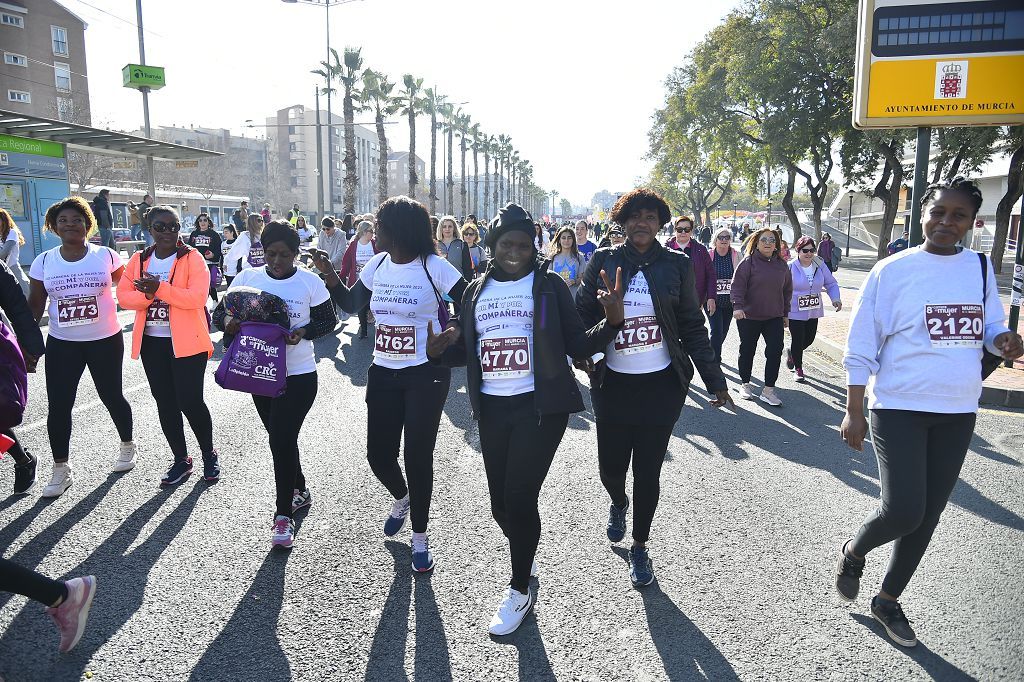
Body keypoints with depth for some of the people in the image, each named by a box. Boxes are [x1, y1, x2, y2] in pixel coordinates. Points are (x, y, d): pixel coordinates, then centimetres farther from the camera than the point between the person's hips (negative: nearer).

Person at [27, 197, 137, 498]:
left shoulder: (106, 256, -5)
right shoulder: (43, 262, 0)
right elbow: (34, 305, 5)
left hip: (105, 341, -2)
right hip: (62, 345, 2)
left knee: (111, 396, 11)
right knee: (58, 405, 0)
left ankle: (127, 446, 36)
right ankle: (61, 469, 15)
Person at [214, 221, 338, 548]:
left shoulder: (309, 281, -8)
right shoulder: (247, 278, 0)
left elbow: (329, 320, -1)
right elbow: (220, 313, 3)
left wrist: (303, 332, -21)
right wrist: (228, 321, -21)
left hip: (299, 374, -4)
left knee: (281, 439, -9)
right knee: (280, 438, 16)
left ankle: (284, 515, 5)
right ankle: (299, 491, 39)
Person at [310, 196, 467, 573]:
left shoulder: (433, 266, -13)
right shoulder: (377, 265, 4)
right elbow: (351, 304, 15)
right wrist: (328, 272, 2)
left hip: (426, 374, -5)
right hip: (383, 373, 5)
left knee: (418, 456, 0)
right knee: (378, 453, 8)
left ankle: (420, 537, 21)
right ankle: (401, 498, 43)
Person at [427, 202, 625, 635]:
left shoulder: (549, 285, -1)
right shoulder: (476, 290, 10)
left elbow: (578, 347, -2)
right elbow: (465, 351, 15)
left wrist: (612, 322, -19)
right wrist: (439, 351, -6)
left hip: (540, 406, -4)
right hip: (492, 408, 4)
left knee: (520, 499, -6)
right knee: (501, 504, 12)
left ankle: (520, 591, 17)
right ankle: (524, 560, 43)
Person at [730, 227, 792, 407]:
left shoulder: (782, 265, 8)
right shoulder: (748, 262, -6)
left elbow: (787, 290, 17)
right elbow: (738, 285, -13)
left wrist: (785, 313, 17)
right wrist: (738, 306, -27)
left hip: (774, 317, 3)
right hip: (748, 317, -3)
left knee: (775, 351, -5)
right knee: (747, 351, 9)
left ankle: (768, 390, 4)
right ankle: (745, 384, 28)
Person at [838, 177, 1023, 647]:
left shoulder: (981, 268, 6)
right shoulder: (892, 270, -7)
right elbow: (861, 346, -7)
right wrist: (854, 412, -10)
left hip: (958, 414, 5)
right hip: (899, 408, -5)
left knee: (927, 516, 11)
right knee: (903, 512, -13)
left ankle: (888, 599, 30)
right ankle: (854, 551, 21)